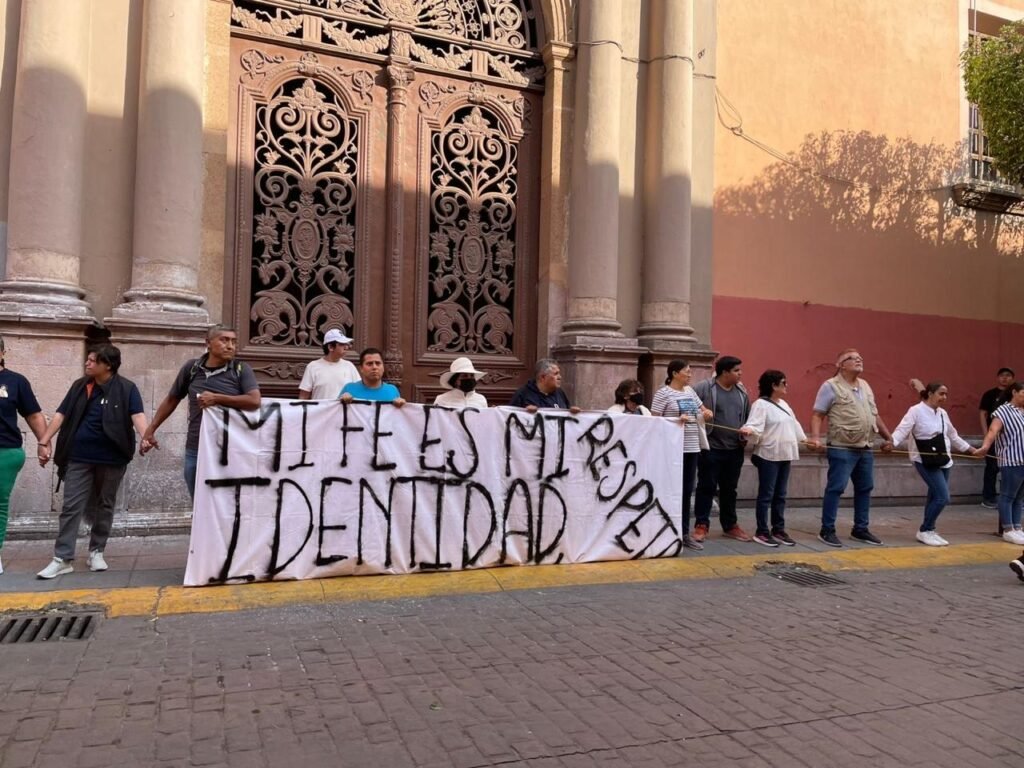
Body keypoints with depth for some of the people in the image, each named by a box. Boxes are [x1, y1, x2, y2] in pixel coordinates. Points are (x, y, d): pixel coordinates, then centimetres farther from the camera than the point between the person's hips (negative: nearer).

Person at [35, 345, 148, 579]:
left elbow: (137, 415, -19)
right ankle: (62, 558, 6)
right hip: (78, 457, 2)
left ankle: (96, 552, 24)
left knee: (105, 506, 10)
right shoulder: (80, 386, 6)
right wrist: (44, 441, 2)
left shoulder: (126, 388, -6)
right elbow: (61, 414, 7)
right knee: (71, 507, 1)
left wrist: (145, 437, -37)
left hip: (111, 458, -2)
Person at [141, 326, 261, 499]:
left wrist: (217, 398, -19)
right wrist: (150, 431, 16)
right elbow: (171, 400, 16)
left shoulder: (241, 369, -4)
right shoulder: (191, 368, 4)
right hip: (195, 450, 3)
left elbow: (254, 401, -19)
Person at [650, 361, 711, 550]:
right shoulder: (663, 393, -6)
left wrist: (707, 413, 2)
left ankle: (684, 533, 16)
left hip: (692, 446, 7)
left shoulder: (690, 391, 14)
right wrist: (675, 421, -21)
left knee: (687, 490, 9)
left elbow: (703, 410, 25)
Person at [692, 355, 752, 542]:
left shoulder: (741, 391, 12)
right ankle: (702, 525, 10)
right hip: (711, 448, -5)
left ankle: (730, 525, 24)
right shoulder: (704, 388, -7)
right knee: (707, 487, 1)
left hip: (735, 450, 5)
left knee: (730, 489, 14)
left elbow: (749, 417, 20)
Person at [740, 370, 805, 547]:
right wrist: (748, 430, -46)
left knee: (780, 495, 12)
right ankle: (761, 532, 2)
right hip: (768, 456, -9)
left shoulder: (784, 404, 17)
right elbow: (755, 424, -25)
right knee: (766, 495, -4)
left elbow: (793, 424, 30)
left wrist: (803, 439, 40)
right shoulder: (761, 404, -12)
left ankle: (779, 530, 19)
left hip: (784, 455, 9)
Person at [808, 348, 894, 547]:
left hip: (865, 449, 8)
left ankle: (860, 529, 24)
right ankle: (827, 530, 2)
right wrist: (816, 437, -24)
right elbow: (818, 415, -10)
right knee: (836, 488, -6)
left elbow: (875, 415, 22)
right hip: (842, 449, -8)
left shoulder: (865, 386, 16)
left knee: (864, 488, 12)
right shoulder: (831, 386, -7)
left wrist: (888, 437, 20)